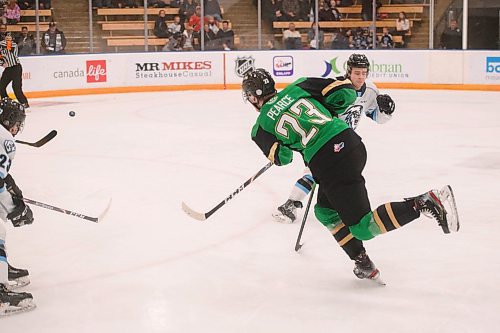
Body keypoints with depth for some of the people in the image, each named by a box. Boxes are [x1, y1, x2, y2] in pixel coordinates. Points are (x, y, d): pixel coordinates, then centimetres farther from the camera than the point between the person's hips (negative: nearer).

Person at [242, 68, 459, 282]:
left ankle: (425, 203, -20)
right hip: (352, 142, 7)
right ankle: (363, 264, 18)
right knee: (325, 211, 25)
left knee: (362, 227, -3)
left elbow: (281, 157, 5)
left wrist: (282, 152, 29)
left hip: (329, 163, -7)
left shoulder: (261, 127, 7)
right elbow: (345, 92, 9)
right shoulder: (298, 86, 15)